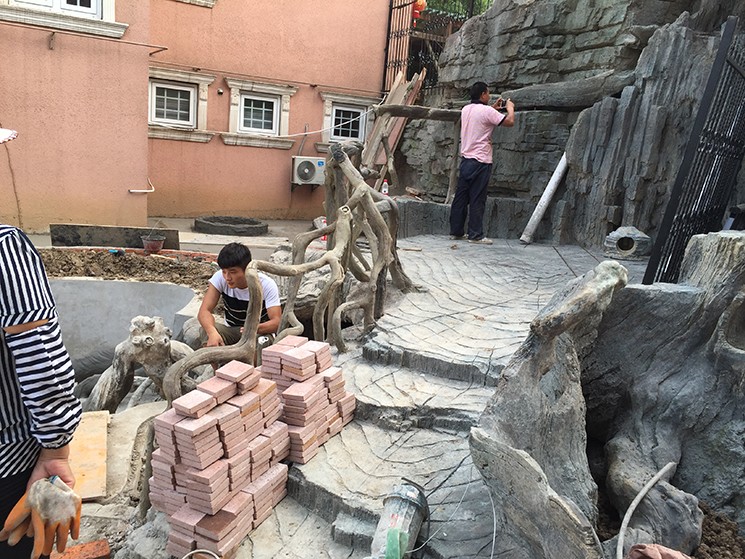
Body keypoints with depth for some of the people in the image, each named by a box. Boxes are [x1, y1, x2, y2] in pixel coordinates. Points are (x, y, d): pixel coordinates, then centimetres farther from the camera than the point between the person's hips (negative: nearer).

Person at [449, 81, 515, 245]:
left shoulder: (466, 109, 12)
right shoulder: (487, 111, -11)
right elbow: (510, 122, -11)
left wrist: (493, 108, 29)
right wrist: (510, 107, 7)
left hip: (465, 159, 8)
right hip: (480, 161, -8)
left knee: (460, 197, 9)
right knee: (477, 200, -4)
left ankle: (455, 231, 14)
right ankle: (475, 235, 0)